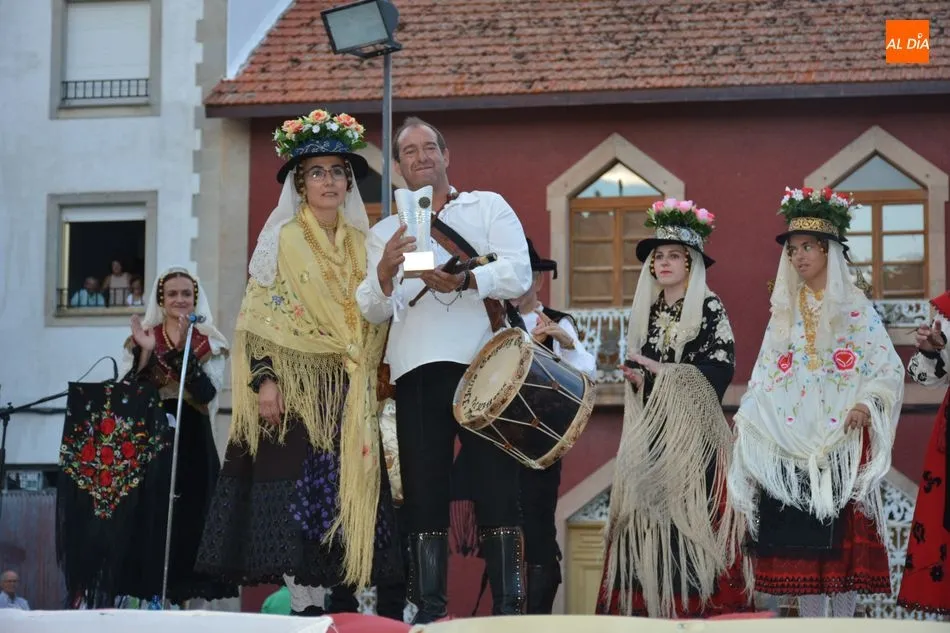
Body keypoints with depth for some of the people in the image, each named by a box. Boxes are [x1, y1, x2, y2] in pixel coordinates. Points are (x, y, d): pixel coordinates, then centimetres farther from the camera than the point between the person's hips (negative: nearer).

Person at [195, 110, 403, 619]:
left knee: (349, 494, 1)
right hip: (296, 387, -5)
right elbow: (258, 316, -5)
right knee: (299, 494, -11)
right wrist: (264, 379, -15)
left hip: (349, 393, 5)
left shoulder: (362, 245, 14)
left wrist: (366, 383, 9)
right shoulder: (280, 239, 1)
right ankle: (304, 604, -11)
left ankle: (344, 603, 4)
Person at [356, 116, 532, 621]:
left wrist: (463, 281, -18)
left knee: (497, 486, -6)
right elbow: (373, 311, 9)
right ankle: (428, 611, 1)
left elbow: (518, 273, -1)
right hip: (417, 370, 2)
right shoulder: (384, 232, 21)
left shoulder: (489, 207, 15)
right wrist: (385, 272, -12)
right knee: (424, 490, -1)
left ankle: (508, 607, -4)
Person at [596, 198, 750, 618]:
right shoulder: (645, 311, 15)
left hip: (693, 430, -5)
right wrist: (635, 377, -2)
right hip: (652, 429, 5)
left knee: (691, 511, -10)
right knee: (650, 511, -1)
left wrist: (659, 370, -11)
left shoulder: (709, 308, -2)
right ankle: (652, 606, 0)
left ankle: (698, 607, -9)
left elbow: (720, 369, -12)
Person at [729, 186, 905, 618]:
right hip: (792, 438, 4)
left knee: (843, 533, -6)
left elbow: (888, 368, -3)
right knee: (798, 535, 1)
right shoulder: (784, 311, 14)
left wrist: (866, 404, -20)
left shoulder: (855, 307, 1)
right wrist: (746, 418, 1)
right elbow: (766, 375, 13)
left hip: (842, 436, -4)